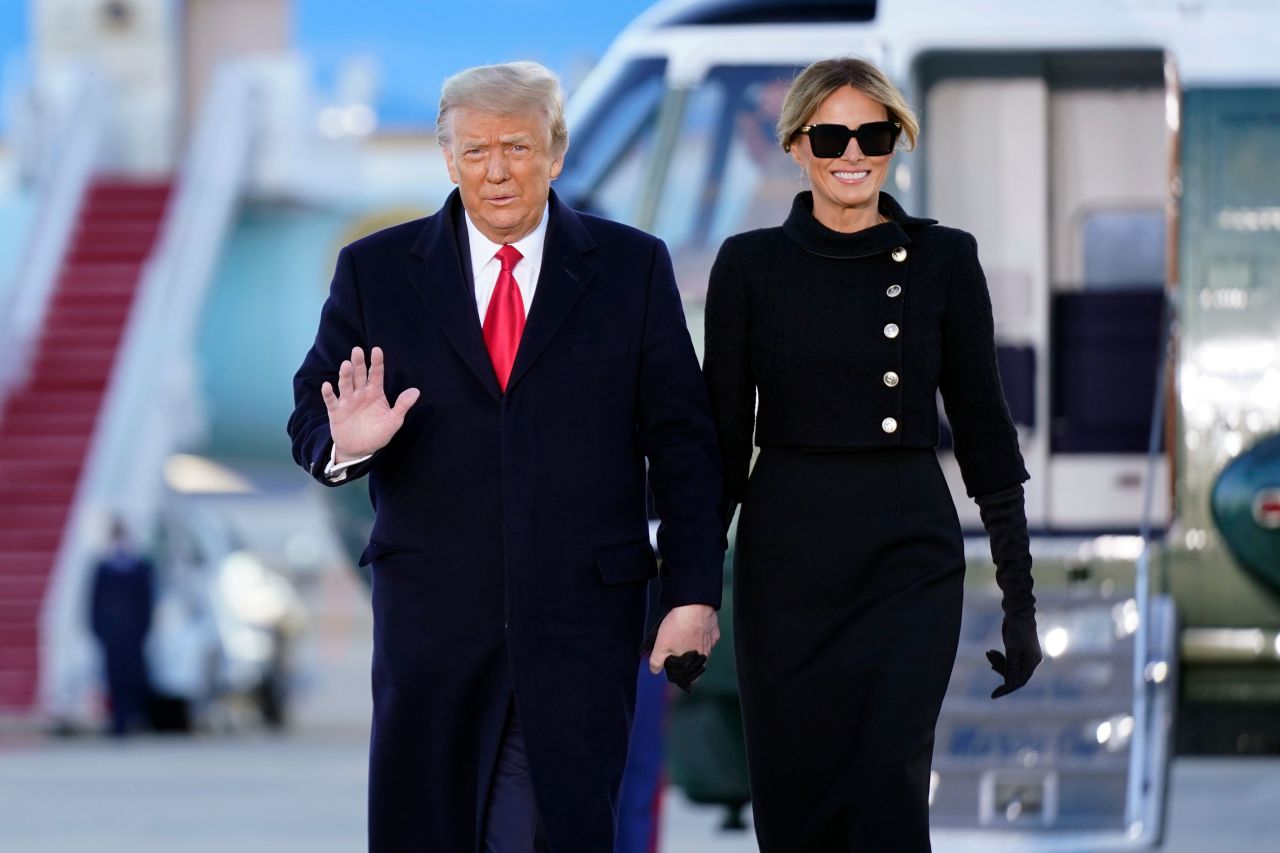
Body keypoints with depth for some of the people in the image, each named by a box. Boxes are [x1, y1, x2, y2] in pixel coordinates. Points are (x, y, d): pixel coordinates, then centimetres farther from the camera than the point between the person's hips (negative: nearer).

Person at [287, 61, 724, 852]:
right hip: (432, 610, 1)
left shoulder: (633, 267, 5)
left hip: (583, 616, -1)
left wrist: (694, 594, -1)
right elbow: (311, 418, 5)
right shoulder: (376, 270, 6)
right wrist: (345, 444, -19)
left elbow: (684, 442, 4)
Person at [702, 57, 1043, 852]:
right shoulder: (751, 264, 2)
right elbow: (724, 435, 5)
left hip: (910, 555, -1)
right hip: (787, 552, 1)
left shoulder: (944, 259, 2)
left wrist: (1020, 592, 2)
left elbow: (983, 426, 5)